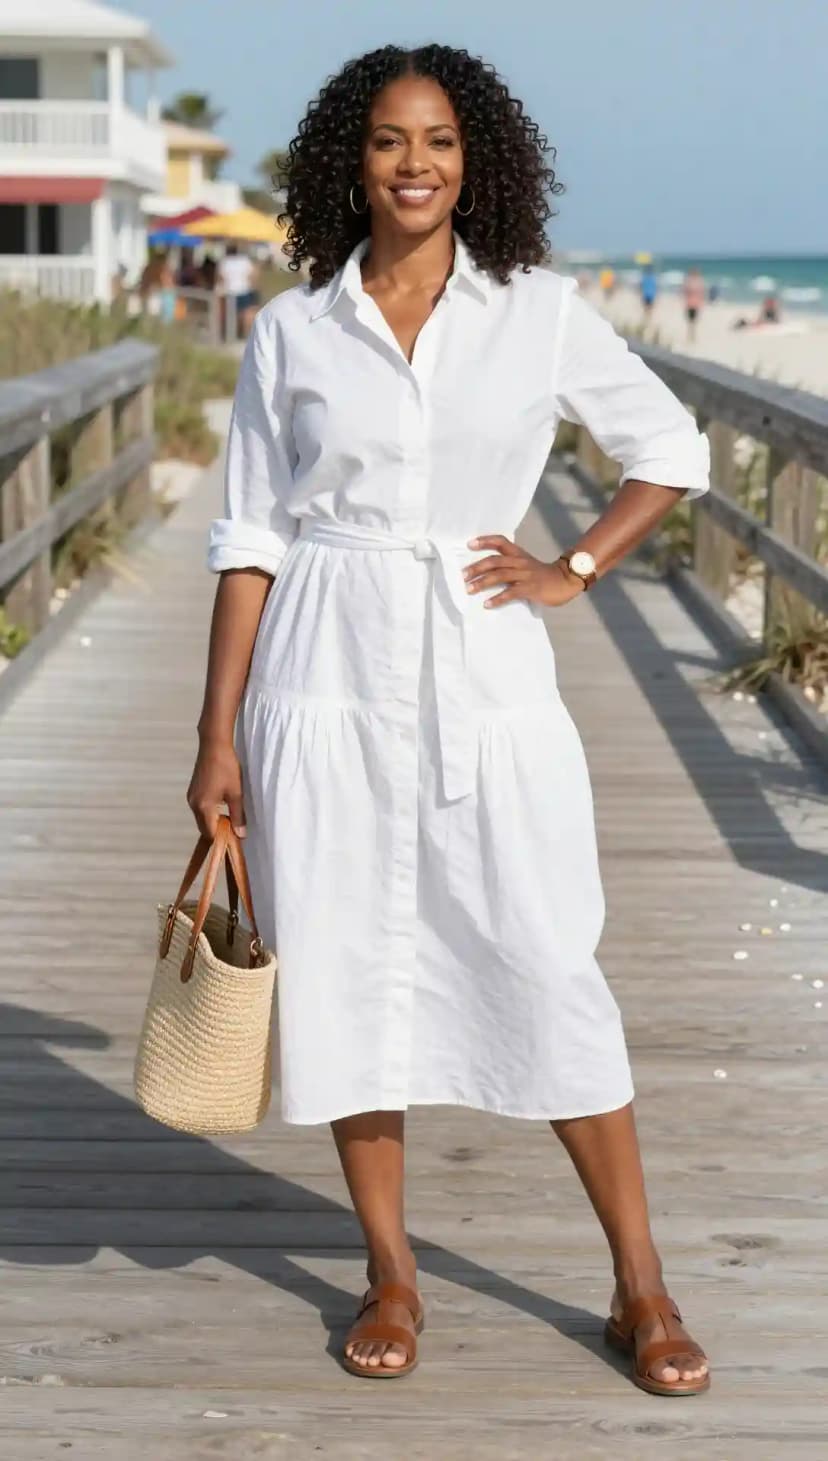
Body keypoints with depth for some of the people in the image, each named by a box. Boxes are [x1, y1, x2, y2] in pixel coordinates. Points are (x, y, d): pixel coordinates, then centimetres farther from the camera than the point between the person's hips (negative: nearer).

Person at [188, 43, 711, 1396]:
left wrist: (572, 574, 2)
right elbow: (250, 537, 4)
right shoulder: (292, 333, 4)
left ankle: (643, 1289, 12)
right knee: (345, 966, 5)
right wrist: (218, 735, 1)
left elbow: (672, 449, 13)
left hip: (485, 678, -1)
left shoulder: (541, 314, 3)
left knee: (549, 970, -1)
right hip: (328, 679, 1)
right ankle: (391, 1276, 22)